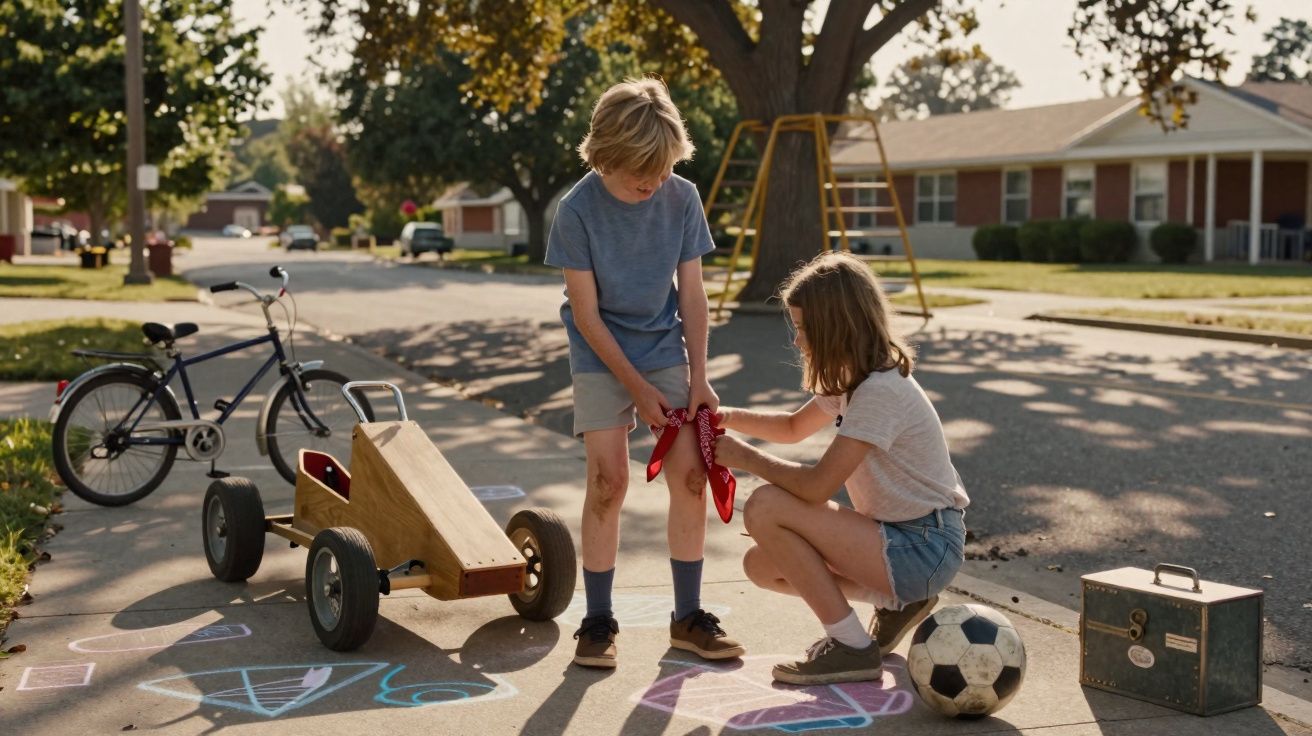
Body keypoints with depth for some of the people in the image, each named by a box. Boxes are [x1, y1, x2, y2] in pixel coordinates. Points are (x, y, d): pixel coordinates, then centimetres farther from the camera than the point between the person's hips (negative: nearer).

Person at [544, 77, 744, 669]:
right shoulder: (577, 210, -17)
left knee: (690, 476, -5)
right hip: (601, 357, -3)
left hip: (666, 349, 3)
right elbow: (586, 314, -14)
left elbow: (692, 293, -2)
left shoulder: (682, 198, -9)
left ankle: (688, 617, 8)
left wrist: (698, 378, -8)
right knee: (608, 481, -11)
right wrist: (639, 389, -15)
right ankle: (598, 620, 3)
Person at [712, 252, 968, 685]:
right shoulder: (851, 379, 8)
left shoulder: (882, 391, -23)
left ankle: (851, 648, -9)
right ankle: (898, 600, 13)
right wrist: (730, 417, 7)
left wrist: (745, 458, -12)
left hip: (925, 547, -10)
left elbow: (816, 486, -27)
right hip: (896, 535, 10)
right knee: (761, 565, 5)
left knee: (765, 509, -20)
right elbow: (794, 427, 24)